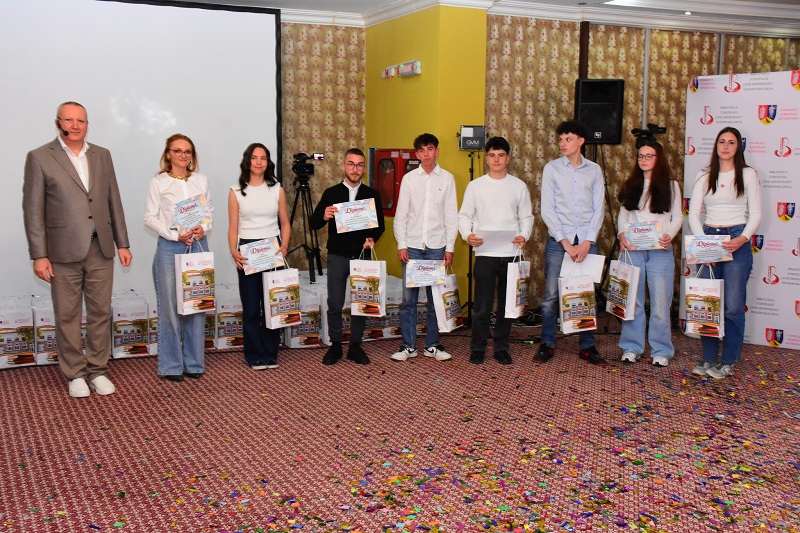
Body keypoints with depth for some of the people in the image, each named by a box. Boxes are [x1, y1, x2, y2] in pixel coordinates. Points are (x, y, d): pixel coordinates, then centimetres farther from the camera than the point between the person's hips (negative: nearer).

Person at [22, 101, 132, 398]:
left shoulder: (102, 156, 10)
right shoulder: (40, 158, -2)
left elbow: (114, 202, 12)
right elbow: (33, 210, -4)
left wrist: (122, 244, 9)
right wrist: (39, 255, -9)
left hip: (101, 249, 3)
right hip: (64, 251, -3)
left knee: (100, 313, 8)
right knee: (67, 316, 6)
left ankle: (98, 371, 21)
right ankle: (75, 374, 18)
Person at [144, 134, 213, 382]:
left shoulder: (201, 180, 10)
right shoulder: (158, 182, 1)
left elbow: (210, 210, 13)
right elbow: (150, 217, -2)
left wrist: (203, 228, -7)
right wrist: (175, 234, -13)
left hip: (198, 245, 3)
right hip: (170, 247, -3)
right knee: (170, 306, -1)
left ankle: (194, 362, 16)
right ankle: (171, 366, 8)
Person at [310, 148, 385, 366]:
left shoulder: (372, 194, 5)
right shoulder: (331, 193, 2)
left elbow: (380, 225, 8)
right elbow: (313, 223, -1)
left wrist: (373, 239, -12)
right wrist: (324, 216, -23)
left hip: (363, 255, 1)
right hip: (338, 256, -1)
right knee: (335, 304, 2)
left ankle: (355, 346, 18)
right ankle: (335, 345, 16)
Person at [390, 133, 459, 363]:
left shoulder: (447, 178, 5)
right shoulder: (409, 178, 5)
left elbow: (451, 215, 4)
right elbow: (401, 214, 5)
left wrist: (450, 247, -1)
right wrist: (401, 245, -3)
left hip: (437, 247, 0)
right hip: (412, 246, 0)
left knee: (436, 299, 4)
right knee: (408, 298, 1)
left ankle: (432, 345, 14)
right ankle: (408, 346, 9)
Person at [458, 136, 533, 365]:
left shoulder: (519, 186, 8)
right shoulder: (475, 186, 5)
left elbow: (526, 216, 10)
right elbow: (464, 215, 6)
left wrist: (524, 235, -9)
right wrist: (467, 234, -13)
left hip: (511, 252, 2)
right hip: (485, 252, -2)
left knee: (507, 303, 9)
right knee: (482, 305, -3)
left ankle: (501, 347, 20)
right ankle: (477, 348, 11)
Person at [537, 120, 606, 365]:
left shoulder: (594, 170, 8)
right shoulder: (552, 168, 3)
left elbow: (598, 209, 6)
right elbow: (547, 209, -2)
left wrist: (587, 242, -6)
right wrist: (565, 243, -10)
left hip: (586, 241, 1)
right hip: (558, 240, -1)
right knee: (551, 295, 0)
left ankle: (587, 346, 14)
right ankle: (547, 345, 11)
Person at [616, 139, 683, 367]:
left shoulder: (670, 185, 8)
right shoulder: (631, 185, 15)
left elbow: (678, 216, 6)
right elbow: (623, 214, 13)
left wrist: (669, 235, -13)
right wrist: (622, 233, -6)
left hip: (660, 250, -2)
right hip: (632, 247, 2)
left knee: (661, 302, -3)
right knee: (632, 301, 3)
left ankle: (661, 351, 6)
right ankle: (631, 348, 12)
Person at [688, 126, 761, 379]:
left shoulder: (748, 175, 3)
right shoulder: (704, 176, 10)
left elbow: (756, 214, 0)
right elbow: (693, 213, 4)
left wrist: (742, 239, -17)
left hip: (737, 241, -3)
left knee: (733, 306, -4)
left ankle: (728, 362, 7)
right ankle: (709, 359, 12)